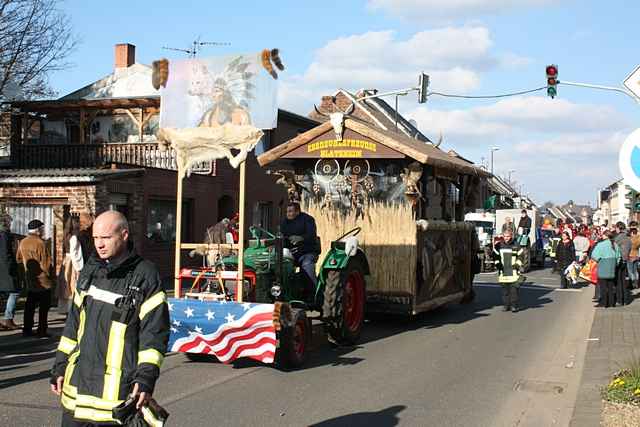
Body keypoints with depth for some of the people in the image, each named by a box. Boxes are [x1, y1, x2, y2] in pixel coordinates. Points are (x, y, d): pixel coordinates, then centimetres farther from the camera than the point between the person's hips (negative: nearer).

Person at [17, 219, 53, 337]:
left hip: (29, 279, 6)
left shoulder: (23, 242, 3)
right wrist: (49, 273, 0)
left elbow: (19, 259, 13)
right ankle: (42, 331, 1)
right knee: (44, 306, 1)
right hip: (42, 279, -6)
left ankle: (27, 330, 17)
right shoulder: (41, 243, -17)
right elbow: (46, 262, -15)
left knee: (30, 304, 14)